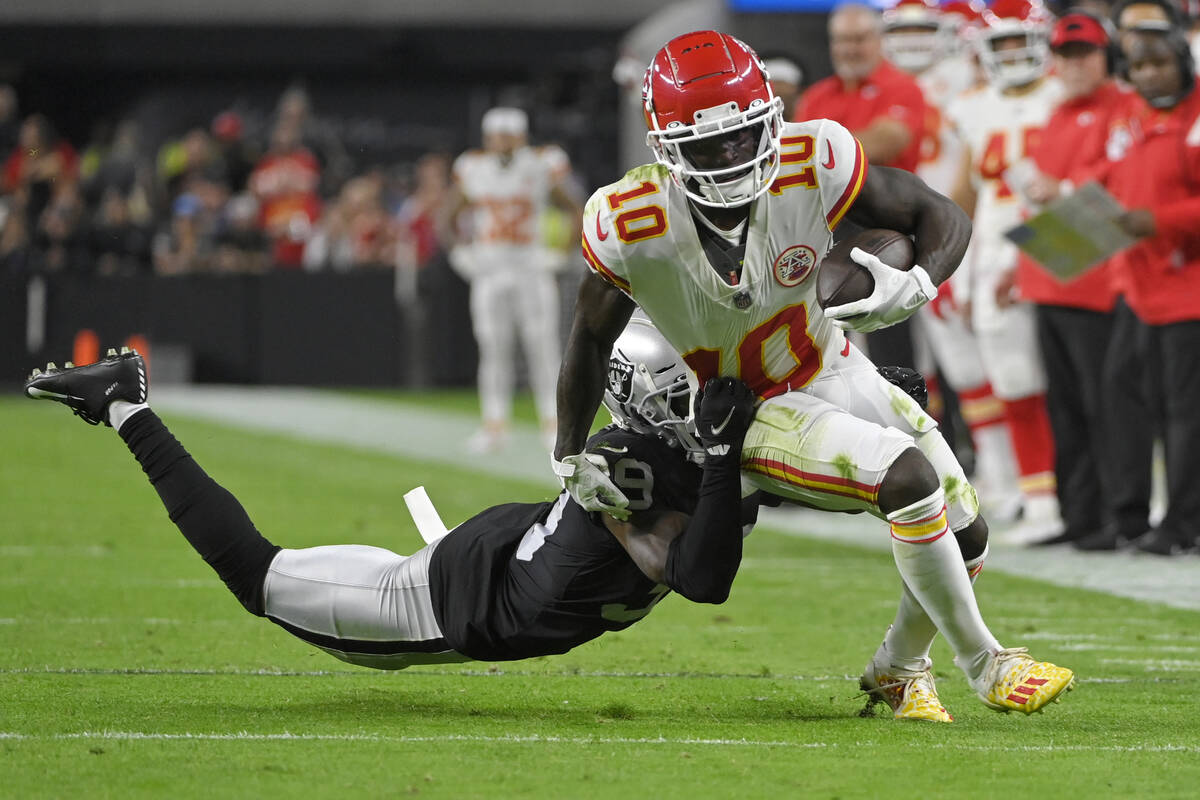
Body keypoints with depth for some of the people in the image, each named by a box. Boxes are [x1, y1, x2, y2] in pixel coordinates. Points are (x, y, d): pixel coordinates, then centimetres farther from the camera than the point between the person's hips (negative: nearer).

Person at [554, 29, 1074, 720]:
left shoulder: (812, 166, -22)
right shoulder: (631, 227, -25)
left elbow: (945, 217, -12)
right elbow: (592, 336, -6)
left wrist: (918, 286, -34)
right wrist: (570, 457, -3)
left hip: (835, 374, 4)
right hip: (748, 416, -4)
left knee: (966, 534, 3)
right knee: (908, 476, -27)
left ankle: (899, 668, 34)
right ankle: (985, 664, -10)